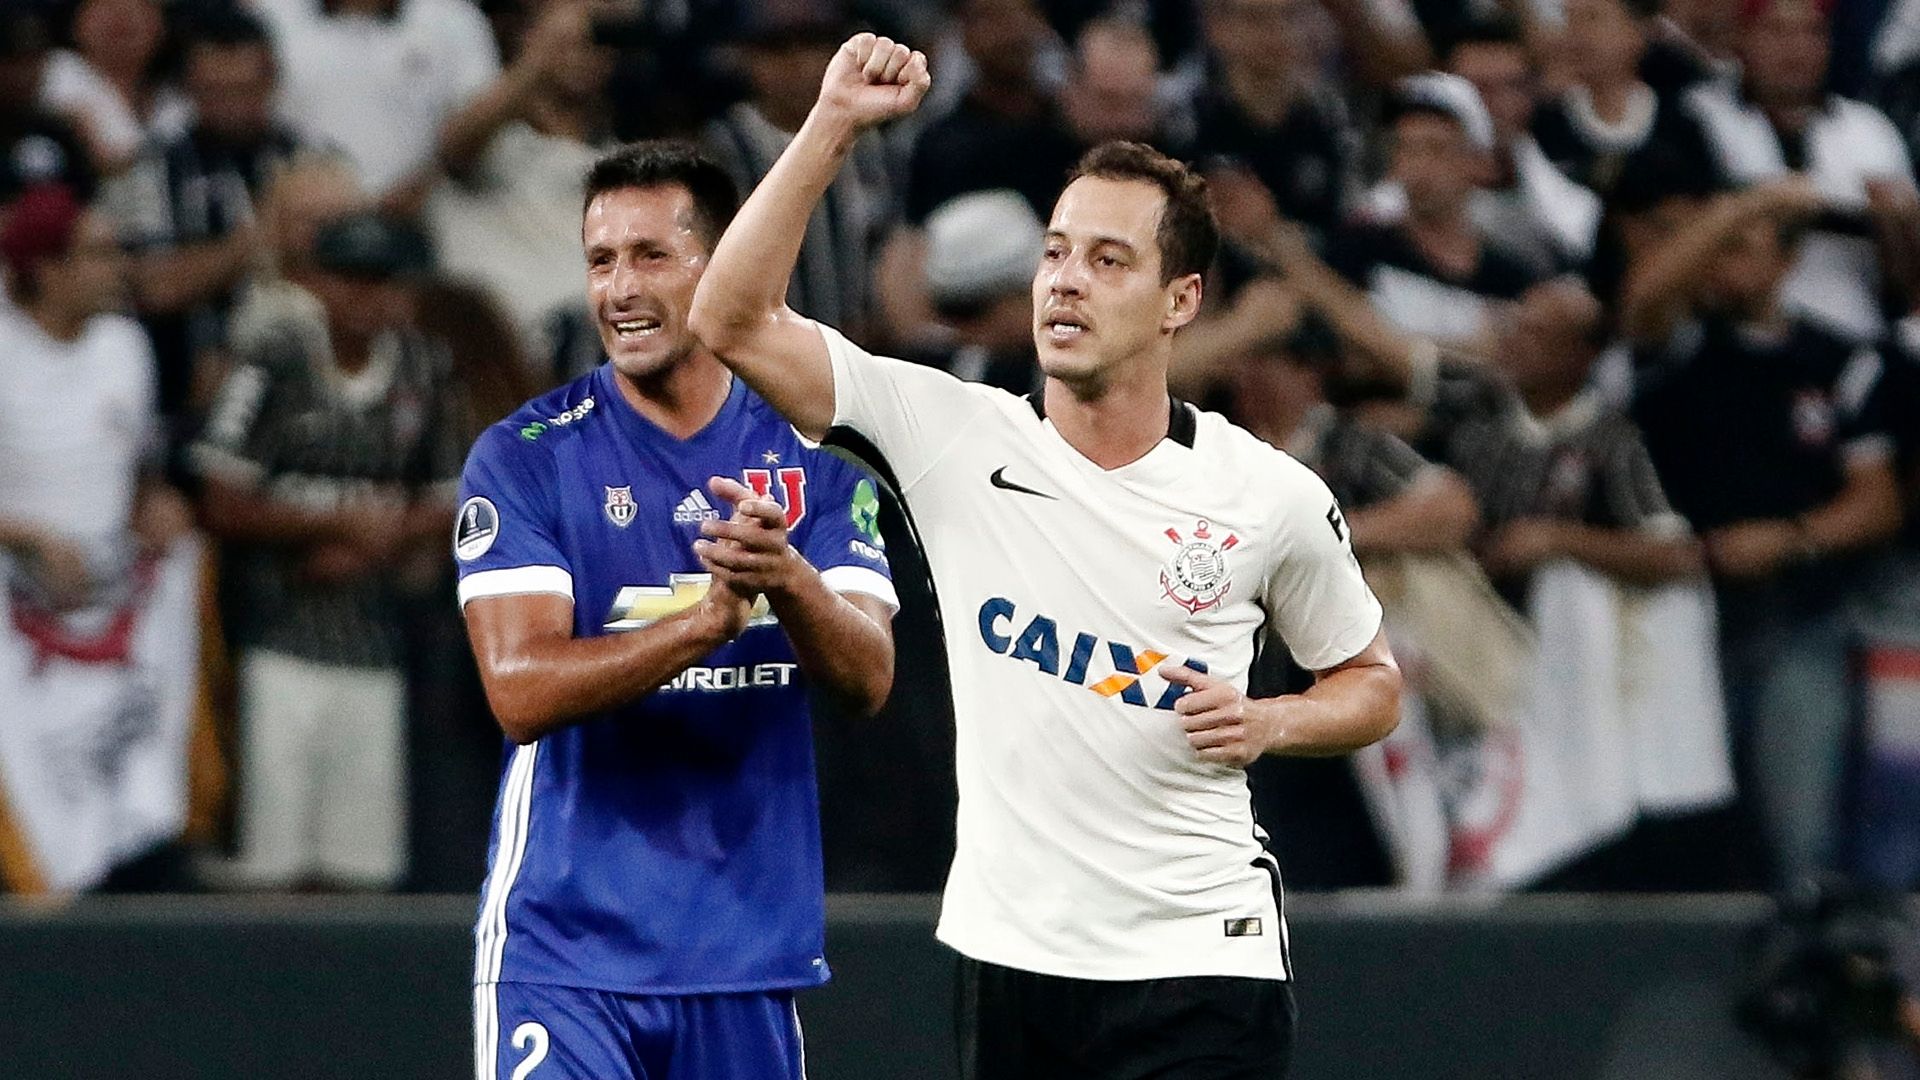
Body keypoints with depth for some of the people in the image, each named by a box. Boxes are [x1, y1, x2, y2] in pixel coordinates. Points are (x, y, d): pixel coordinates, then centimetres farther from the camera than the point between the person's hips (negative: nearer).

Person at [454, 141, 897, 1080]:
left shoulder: (814, 455, 5)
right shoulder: (524, 458, -3)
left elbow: (868, 678, -5)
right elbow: (521, 691, -14)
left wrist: (788, 579, -26)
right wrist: (711, 619, -27)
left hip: (749, 956, 3)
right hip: (565, 954, -3)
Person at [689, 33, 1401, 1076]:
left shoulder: (1274, 497, 0)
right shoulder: (955, 435, 0)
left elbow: (1370, 678, 15)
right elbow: (733, 321, -7)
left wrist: (1269, 723, -6)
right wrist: (833, 126, -12)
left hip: (1197, 964, -2)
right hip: (1009, 955, 2)